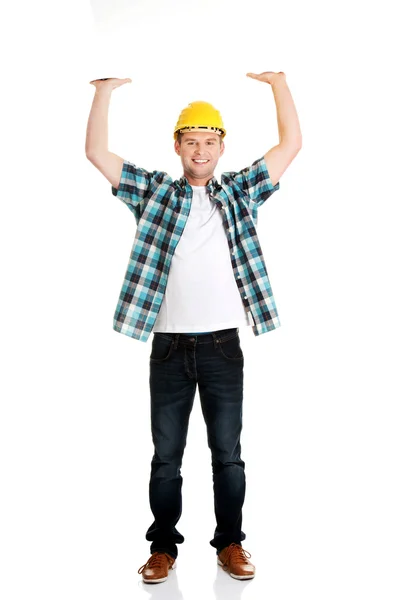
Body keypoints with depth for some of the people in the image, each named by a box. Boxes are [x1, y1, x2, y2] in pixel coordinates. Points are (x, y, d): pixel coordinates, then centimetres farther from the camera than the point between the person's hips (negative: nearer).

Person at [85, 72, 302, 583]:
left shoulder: (241, 192, 8)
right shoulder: (153, 191, 6)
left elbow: (291, 144, 5)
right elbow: (96, 152, 2)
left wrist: (278, 83, 4)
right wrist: (105, 91, -5)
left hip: (222, 344, 0)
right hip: (169, 345, 0)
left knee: (228, 453, 10)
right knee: (166, 455, 9)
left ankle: (230, 543, 25)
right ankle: (163, 546, 24)